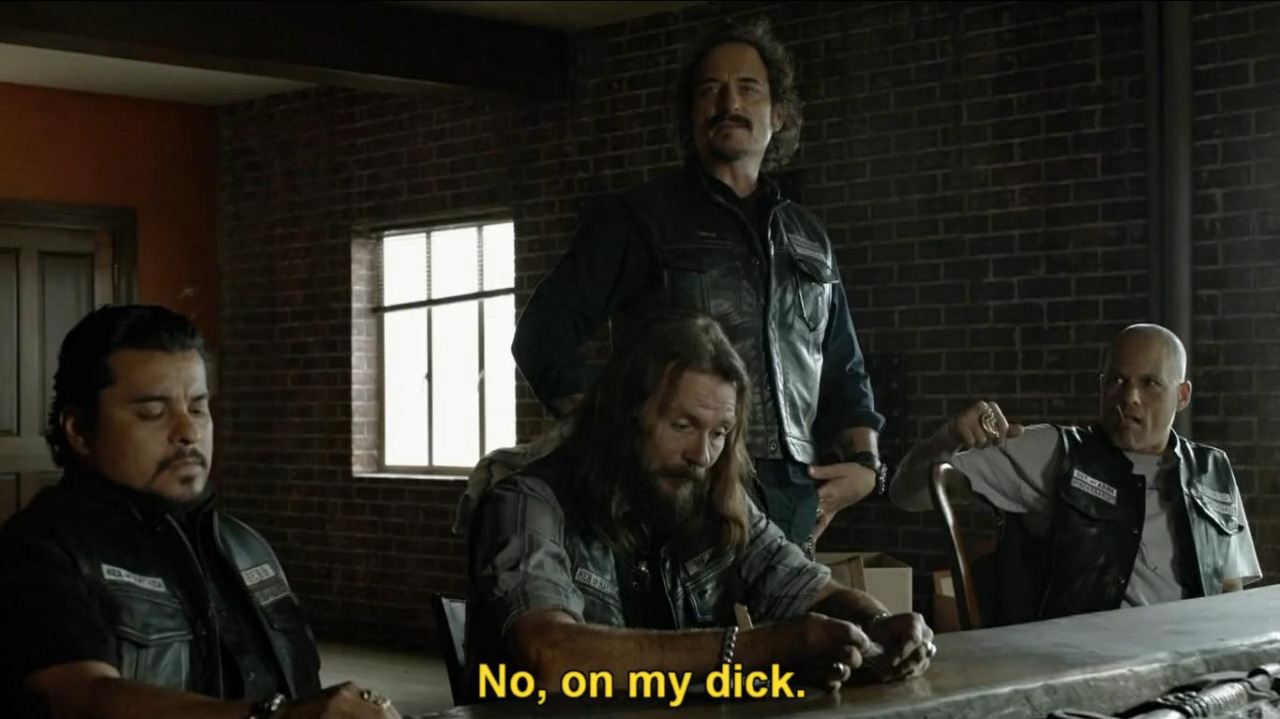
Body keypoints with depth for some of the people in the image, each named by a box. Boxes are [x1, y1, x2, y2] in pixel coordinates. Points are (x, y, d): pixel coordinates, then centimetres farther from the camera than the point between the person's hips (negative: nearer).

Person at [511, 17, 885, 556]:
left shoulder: (807, 238, 19)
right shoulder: (637, 219, 5)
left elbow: (843, 371, 25)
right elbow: (543, 334, -2)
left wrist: (865, 464, 8)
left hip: (795, 501, 5)